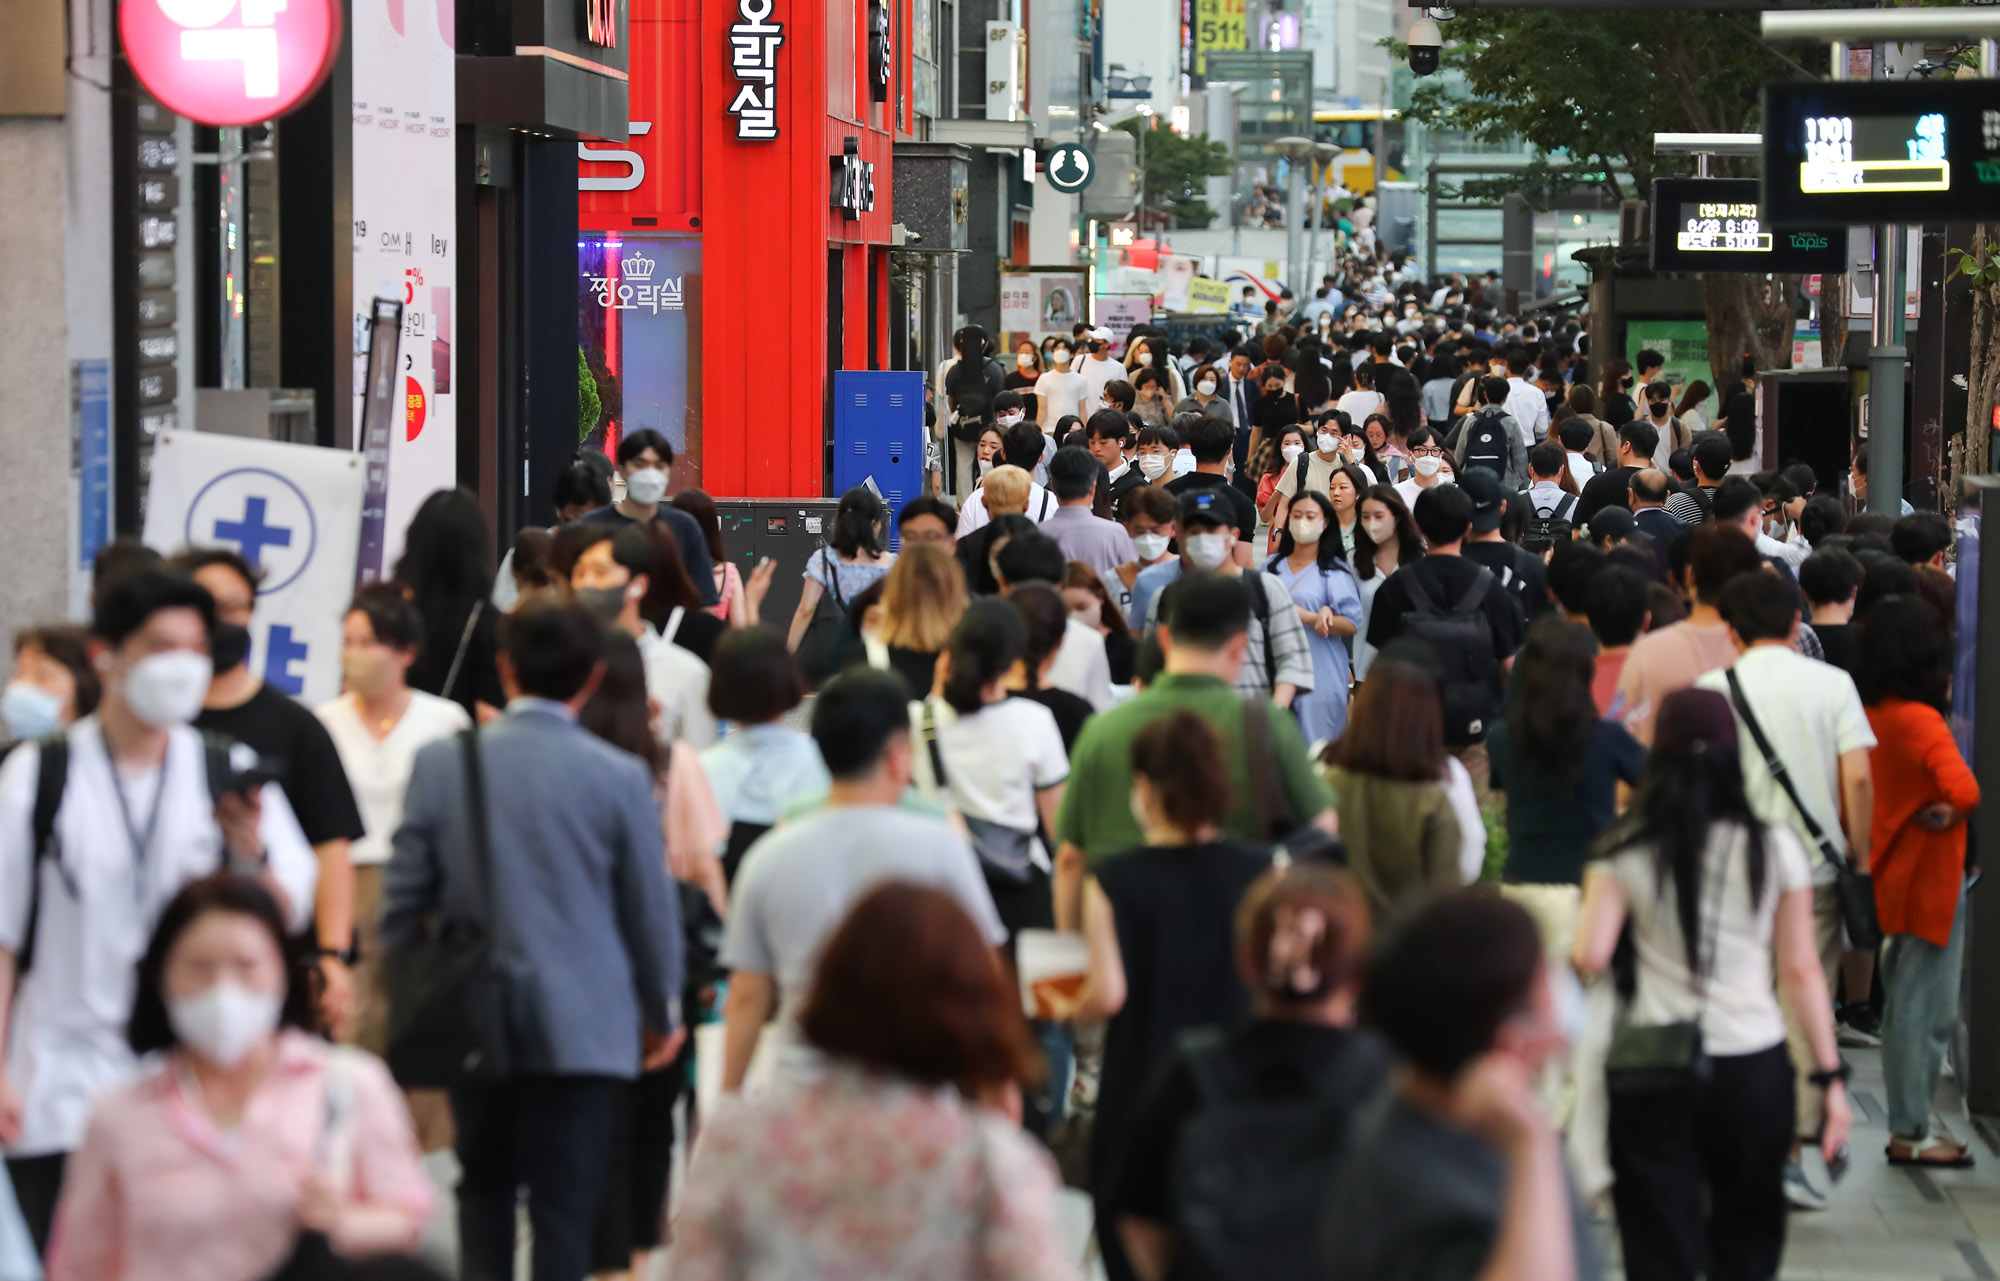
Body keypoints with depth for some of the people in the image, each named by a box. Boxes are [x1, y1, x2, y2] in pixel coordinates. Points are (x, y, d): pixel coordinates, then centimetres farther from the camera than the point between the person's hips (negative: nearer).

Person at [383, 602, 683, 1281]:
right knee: (564, 1203, -1)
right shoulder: (619, 777, -9)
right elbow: (651, 908, 0)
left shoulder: (442, 762, -3)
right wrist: (663, 1013, 16)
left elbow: (404, 894, 2)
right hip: (581, 1030, -3)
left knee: (485, 1185, 18)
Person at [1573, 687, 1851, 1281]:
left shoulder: (1626, 855, -4)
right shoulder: (1776, 849, -1)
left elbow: (1590, 957, -11)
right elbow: (1800, 970, 0)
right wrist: (1829, 1077, 5)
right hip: (1754, 1068, 1)